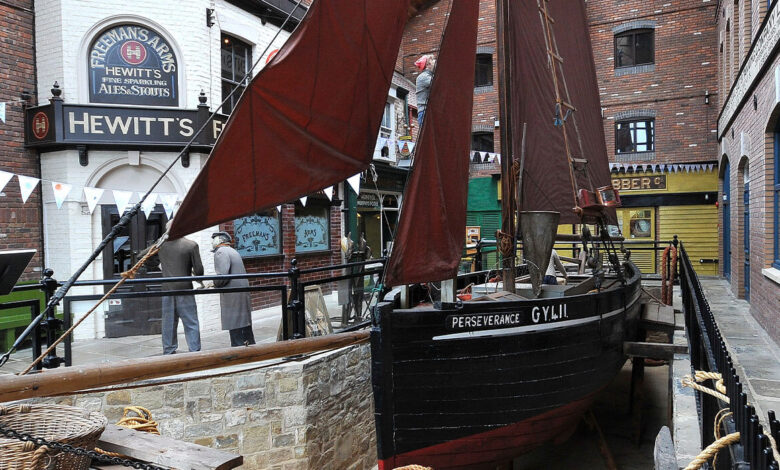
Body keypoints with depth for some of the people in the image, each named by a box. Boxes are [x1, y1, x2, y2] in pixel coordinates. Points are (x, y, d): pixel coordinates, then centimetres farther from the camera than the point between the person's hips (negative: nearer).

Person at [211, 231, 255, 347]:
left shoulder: (221, 252, -10)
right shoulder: (232, 251, 20)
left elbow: (223, 275, -21)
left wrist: (214, 283, -4)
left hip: (232, 295, -9)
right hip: (243, 293, 9)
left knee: (235, 329, -5)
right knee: (245, 324, 16)